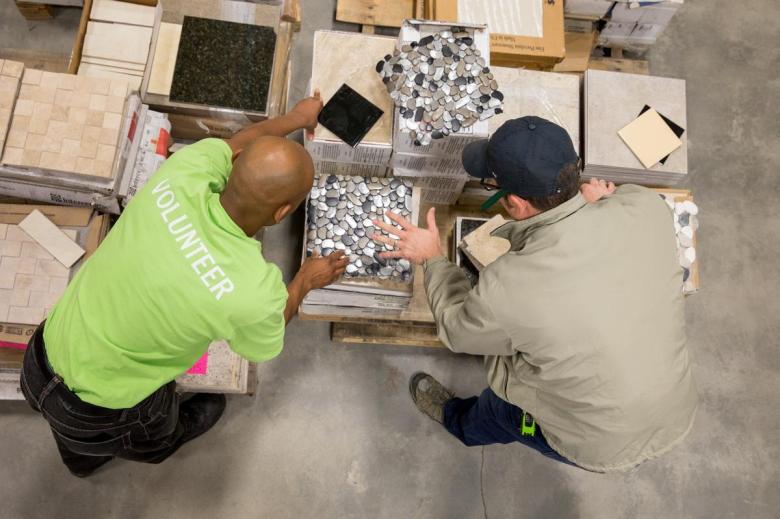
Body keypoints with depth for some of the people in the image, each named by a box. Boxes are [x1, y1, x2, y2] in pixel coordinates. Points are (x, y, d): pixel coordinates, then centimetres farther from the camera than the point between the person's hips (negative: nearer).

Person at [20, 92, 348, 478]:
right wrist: (305, 282, 6)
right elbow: (263, 347, -9)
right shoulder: (254, 292, -36)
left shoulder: (179, 178, -24)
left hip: (42, 361, 4)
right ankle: (155, 446, 70)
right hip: (96, 413, -3)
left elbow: (233, 143, 0)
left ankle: (84, 458, 73)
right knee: (158, 431, 35)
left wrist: (295, 117, 17)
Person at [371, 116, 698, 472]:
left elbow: (458, 330, -10)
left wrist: (433, 259, 2)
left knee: (497, 405, 24)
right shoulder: (646, 206, -23)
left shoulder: (507, 288, -35)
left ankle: (460, 423, 59)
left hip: (598, 446, -4)